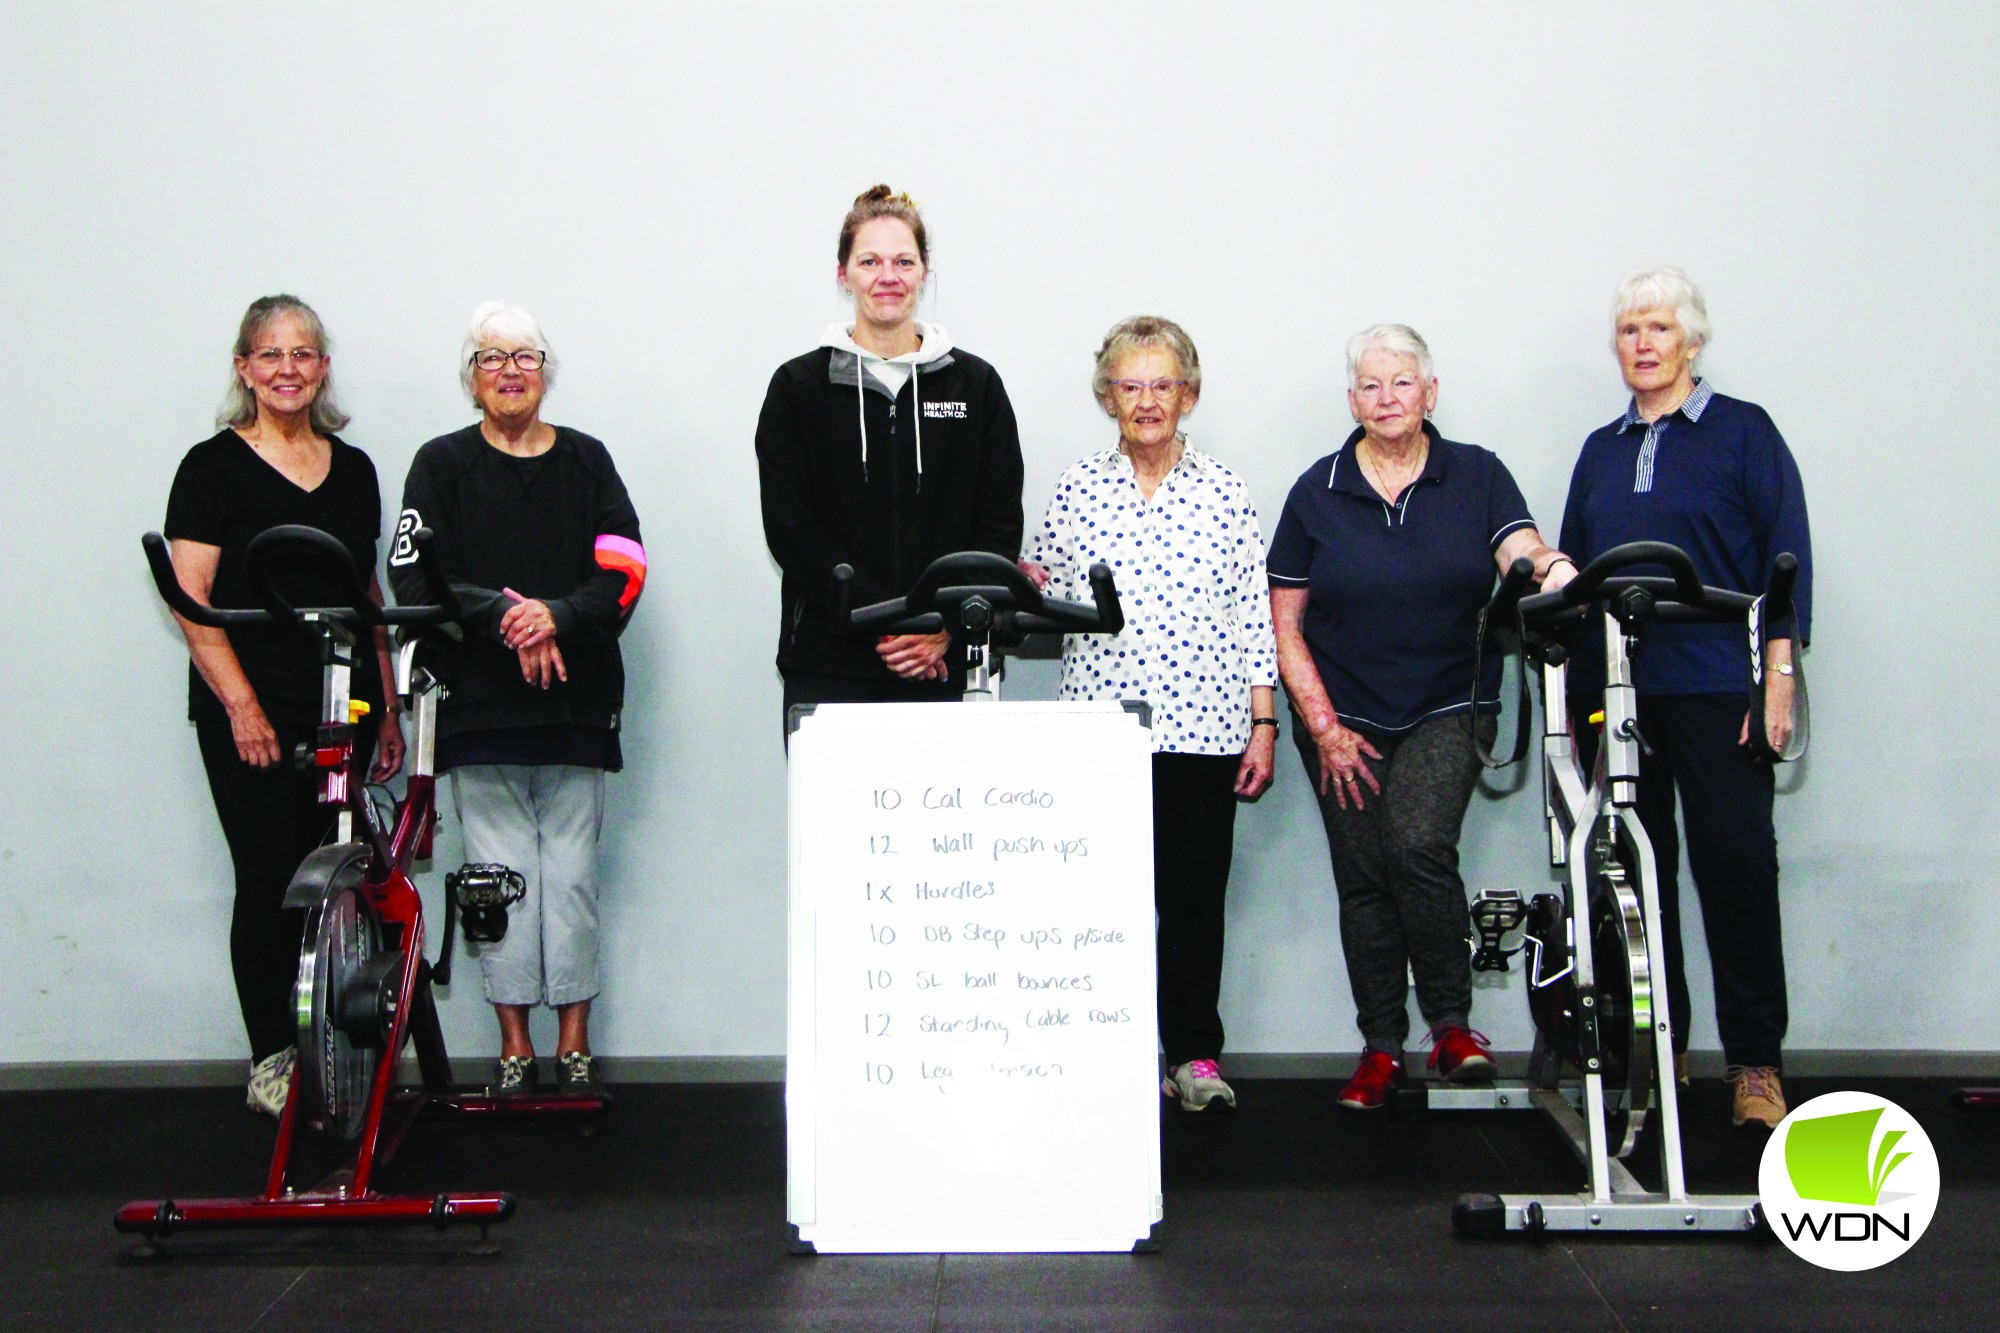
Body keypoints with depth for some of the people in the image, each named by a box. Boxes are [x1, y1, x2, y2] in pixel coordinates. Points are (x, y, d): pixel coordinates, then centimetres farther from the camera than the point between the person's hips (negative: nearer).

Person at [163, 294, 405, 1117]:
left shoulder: (353, 470, 13)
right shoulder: (213, 466, -1)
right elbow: (194, 600, -7)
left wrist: (388, 708, 13)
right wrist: (241, 704, -15)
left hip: (342, 710, 4)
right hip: (250, 713, -4)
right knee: (271, 880, -3)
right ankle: (271, 1063, 8)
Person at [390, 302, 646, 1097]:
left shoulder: (586, 461, 10)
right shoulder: (442, 465, 7)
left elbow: (623, 575, 0)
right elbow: (414, 582, -4)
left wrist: (556, 615, -18)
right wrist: (503, 614, -18)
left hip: (576, 703, 1)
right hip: (479, 705, -1)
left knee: (571, 872, 1)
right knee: (500, 873, 0)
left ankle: (574, 1044, 10)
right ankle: (514, 1045, 10)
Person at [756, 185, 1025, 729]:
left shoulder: (975, 384, 8)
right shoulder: (798, 386, 5)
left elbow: (1000, 526, 6)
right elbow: (790, 529, -2)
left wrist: (944, 627, -9)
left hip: (937, 664, 1)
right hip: (827, 667, -1)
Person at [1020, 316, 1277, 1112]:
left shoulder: (1225, 493, 7)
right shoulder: (1077, 488, 7)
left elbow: (1252, 615, 5)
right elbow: (1046, 598, 13)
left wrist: (1264, 723, 1)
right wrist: (1028, 585, -10)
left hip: (1204, 726, 0)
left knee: (1196, 891, 3)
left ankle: (1195, 1052, 14)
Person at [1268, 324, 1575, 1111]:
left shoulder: (1477, 476, 2)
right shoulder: (1317, 492, 2)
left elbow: (1523, 555, -12)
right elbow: (1284, 624, 2)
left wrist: (1549, 568, -37)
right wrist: (1324, 728, -5)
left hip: (1449, 708, -1)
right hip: (1344, 717, 2)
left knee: (1420, 845, -22)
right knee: (1363, 880, 3)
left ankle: (1451, 1022, -6)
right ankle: (1381, 1047, 16)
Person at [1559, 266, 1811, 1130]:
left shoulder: (1743, 432, 4)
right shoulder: (1601, 451, 17)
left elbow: (1784, 561, -1)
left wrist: (1778, 679, -8)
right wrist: (1567, 692, 11)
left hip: (1715, 686, -4)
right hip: (1615, 691, 5)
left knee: (1735, 864, -8)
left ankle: (1754, 1061, -1)